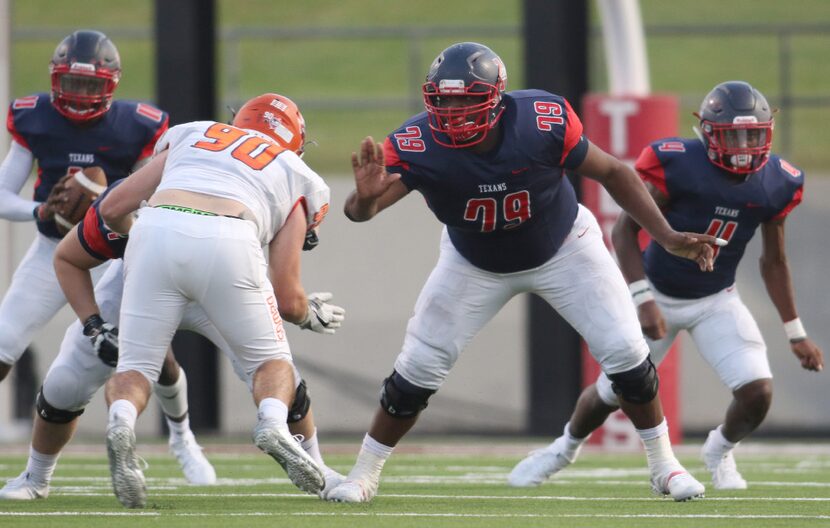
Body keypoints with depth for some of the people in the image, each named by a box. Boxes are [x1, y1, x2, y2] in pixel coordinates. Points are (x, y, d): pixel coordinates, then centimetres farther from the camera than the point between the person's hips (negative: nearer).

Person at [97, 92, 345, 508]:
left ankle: (121, 422, -20)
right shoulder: (293, 177, 29)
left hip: (156, 231, 1)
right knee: (270, 360, 19)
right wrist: (312, 315, 45)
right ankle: (273, 424, -13)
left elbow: (113, 209, 28)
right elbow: (287, 298, 23)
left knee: (136, 365, 13)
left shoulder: (190, 135, 34)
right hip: (228, 241, -1)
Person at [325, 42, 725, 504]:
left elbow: (611, 172, -19)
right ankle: (365, 474, 15)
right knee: (418, 368, -4)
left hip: (562, 249, 0)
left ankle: (664, 464, 15)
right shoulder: (419, 146, -33)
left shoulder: (543, 123, -34)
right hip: (475, 264, 0)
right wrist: (366, 197, -64)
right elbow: (360, 211, -39)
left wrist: (667, 237, -22)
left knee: (626, 352, -7)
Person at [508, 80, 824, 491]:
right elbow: (625, 229, -19)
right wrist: (643, 300, -28)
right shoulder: (677, 165, -25)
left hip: (715, 302, 3)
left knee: (758, 392, -16)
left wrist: (796, 334, 6)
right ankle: (566, 447, 41)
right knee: (612, 392, 7)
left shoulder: (776, 183, -10)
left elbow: (773, 262, 4)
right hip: (658, 296, -3)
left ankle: (720, 452, 19)